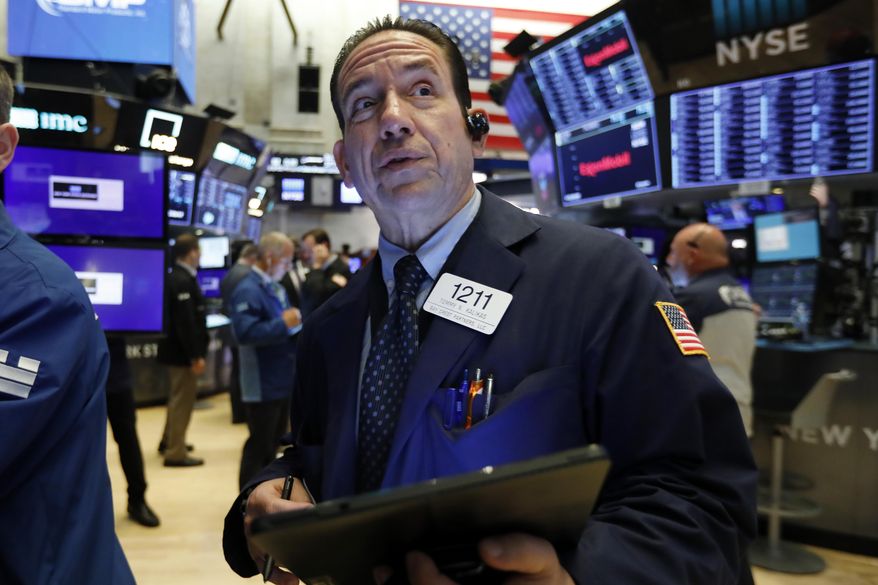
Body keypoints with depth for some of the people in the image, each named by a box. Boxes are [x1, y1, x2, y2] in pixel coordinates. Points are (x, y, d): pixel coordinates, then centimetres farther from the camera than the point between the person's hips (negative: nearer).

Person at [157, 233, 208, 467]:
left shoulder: (176, 277, 10)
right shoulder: (183, 281, -22)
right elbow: (186, 322, -27)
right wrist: (196, 355, -23)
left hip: (178, 349, 10)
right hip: (183, 351, -10)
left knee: (179, 397, 23)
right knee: (182, 399, -2)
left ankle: (169, 441, 37)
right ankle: (176, 453, 6)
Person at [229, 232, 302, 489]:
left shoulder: (275, 287, 12)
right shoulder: (248, 290, -18)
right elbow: (245, 332, -30)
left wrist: (298, 324, 2)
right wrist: (283, 323, -27)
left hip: (281, 381, 10)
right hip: (263, 386, -10)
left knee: (272, 443, 20)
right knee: (259, 445, 1)